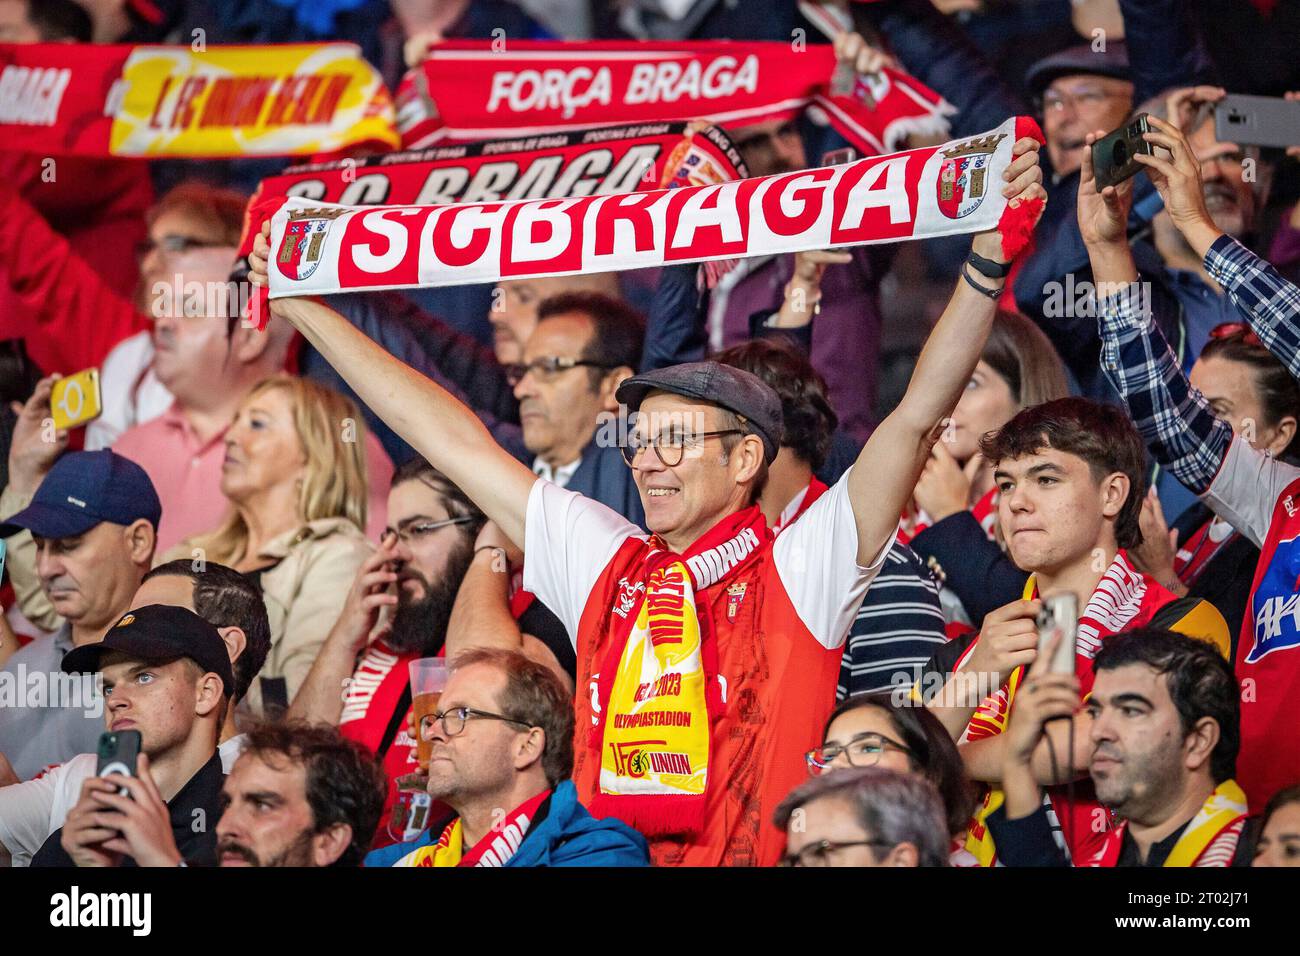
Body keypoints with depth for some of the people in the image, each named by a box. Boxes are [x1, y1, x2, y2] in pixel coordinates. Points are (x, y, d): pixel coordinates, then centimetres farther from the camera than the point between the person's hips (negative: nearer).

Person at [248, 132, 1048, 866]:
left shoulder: (799, 573, 3)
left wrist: (987, 263, -17)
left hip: (752, 859, -4)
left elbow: (918, 416, -6)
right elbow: (451, 439, 21)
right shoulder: (605, 564, 16)